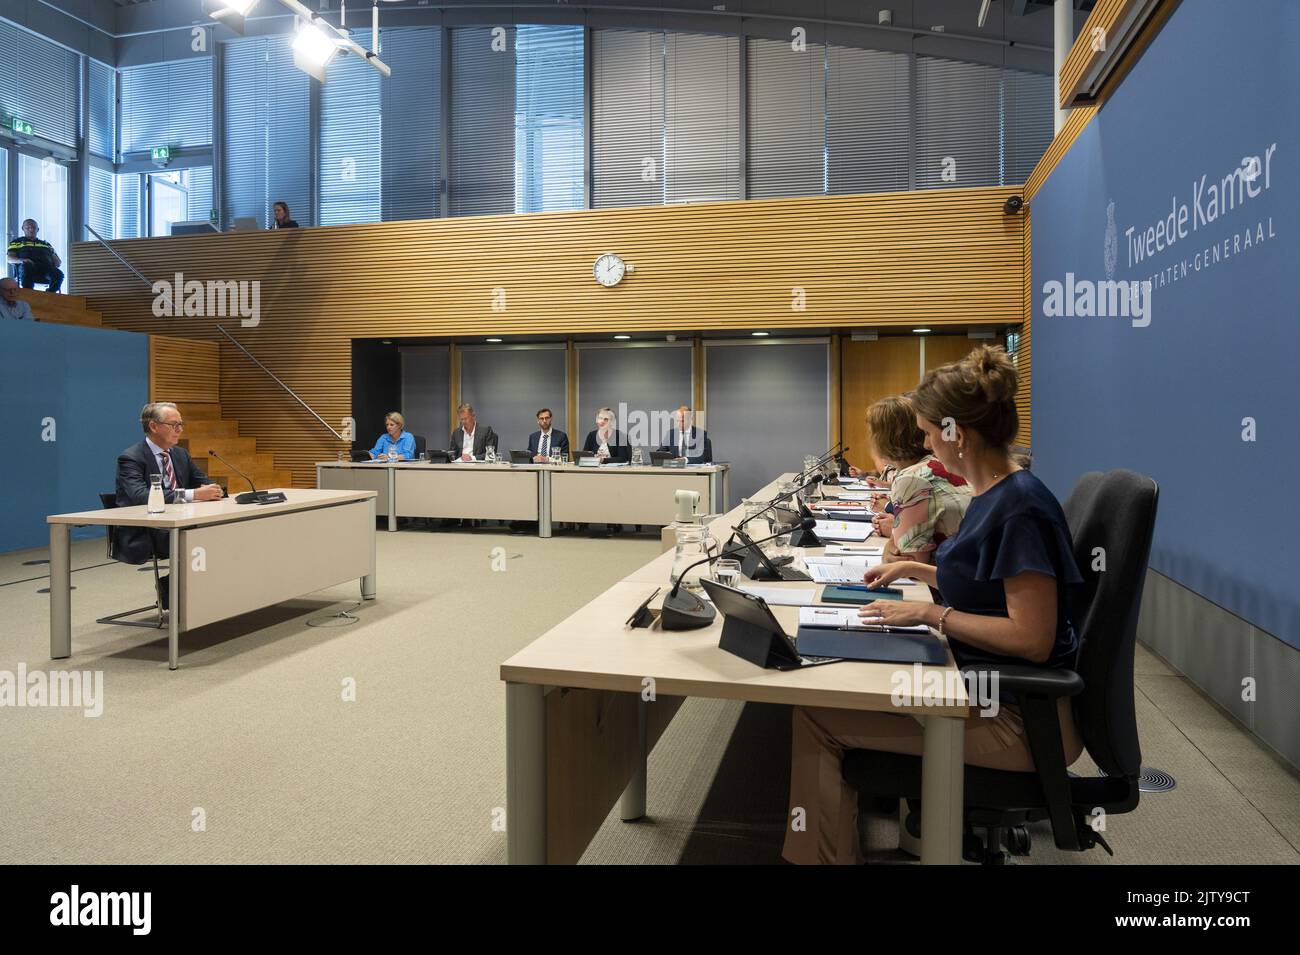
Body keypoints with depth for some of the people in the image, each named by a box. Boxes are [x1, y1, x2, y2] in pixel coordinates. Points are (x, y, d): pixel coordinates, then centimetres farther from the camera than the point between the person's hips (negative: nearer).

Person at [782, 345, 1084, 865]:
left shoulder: (1020, 507, -21)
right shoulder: (991, 493, 8)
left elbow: (1032, 639, -24)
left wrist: (929, 613, -19)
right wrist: (912, 569, 18)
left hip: (1015, 719, -10)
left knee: (815, 715, -13)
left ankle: (827, 854, 8)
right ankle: (836, 846, 18)